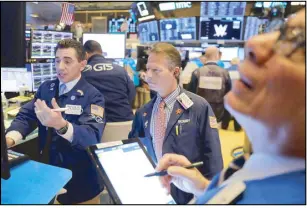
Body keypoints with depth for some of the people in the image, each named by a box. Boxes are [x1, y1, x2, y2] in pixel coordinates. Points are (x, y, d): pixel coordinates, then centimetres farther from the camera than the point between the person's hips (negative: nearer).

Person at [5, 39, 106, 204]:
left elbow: (92, 137, -26)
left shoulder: (93, 96, -14)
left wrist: (61, 125, -44)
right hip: (47, 170, 5)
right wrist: (9, 138, -24)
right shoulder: (45, 88, 3)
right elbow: (26, 116, -3)